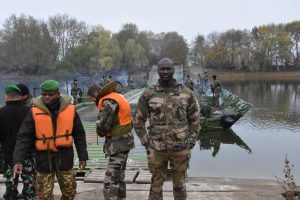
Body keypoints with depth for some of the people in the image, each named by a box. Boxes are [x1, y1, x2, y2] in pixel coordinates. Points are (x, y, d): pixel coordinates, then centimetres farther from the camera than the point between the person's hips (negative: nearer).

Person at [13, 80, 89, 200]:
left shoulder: (70, 110, -4)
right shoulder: (34, 112, -6)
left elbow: (79, 135, 3)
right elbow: (24, 137, -5)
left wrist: (82, 156, 3)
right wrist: (18, 160, -15)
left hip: (65, 157, 1)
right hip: (44, 158, -1)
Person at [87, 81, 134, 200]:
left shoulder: (108, 102, -17)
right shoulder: (116, 97, 12)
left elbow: (102, 126, -20)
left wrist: (101, 133, 2)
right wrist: (106, 132, 4)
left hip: (119, 144, -10)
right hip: (123, 141, 10)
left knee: (110, 181, -8)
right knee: (119, 176, 20)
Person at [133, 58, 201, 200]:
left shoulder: (186, 93, 0)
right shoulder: (148, 94, -3)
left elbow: (195, 119, 8)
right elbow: (138, 120, 4)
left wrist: (191, 141, 1)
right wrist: (146, 143, -1)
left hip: (180, 149, 1)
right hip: (156, 149, 0)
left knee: (179, 185, 15)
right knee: (156, 185, 12)